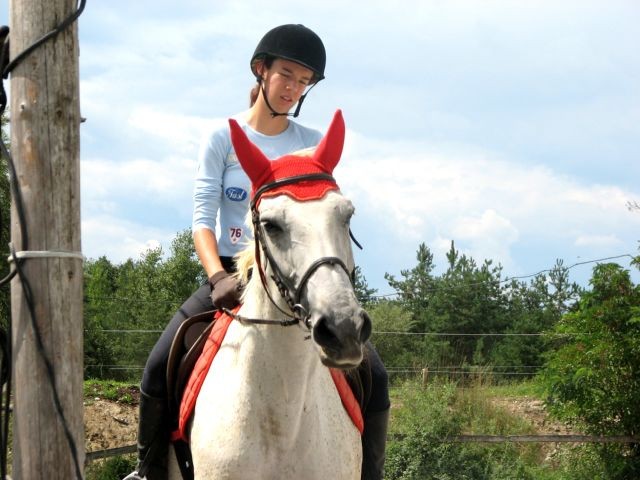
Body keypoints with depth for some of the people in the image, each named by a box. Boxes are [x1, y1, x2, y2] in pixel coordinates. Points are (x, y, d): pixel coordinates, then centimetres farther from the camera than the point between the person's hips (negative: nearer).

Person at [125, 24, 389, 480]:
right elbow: (203, 219, -6)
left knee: (373, 375, -16)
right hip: (232, 275, -1)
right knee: (160, 366, -20)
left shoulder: (314, 146, 6)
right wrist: (218, 277, -22)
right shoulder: (223, 139, 1)